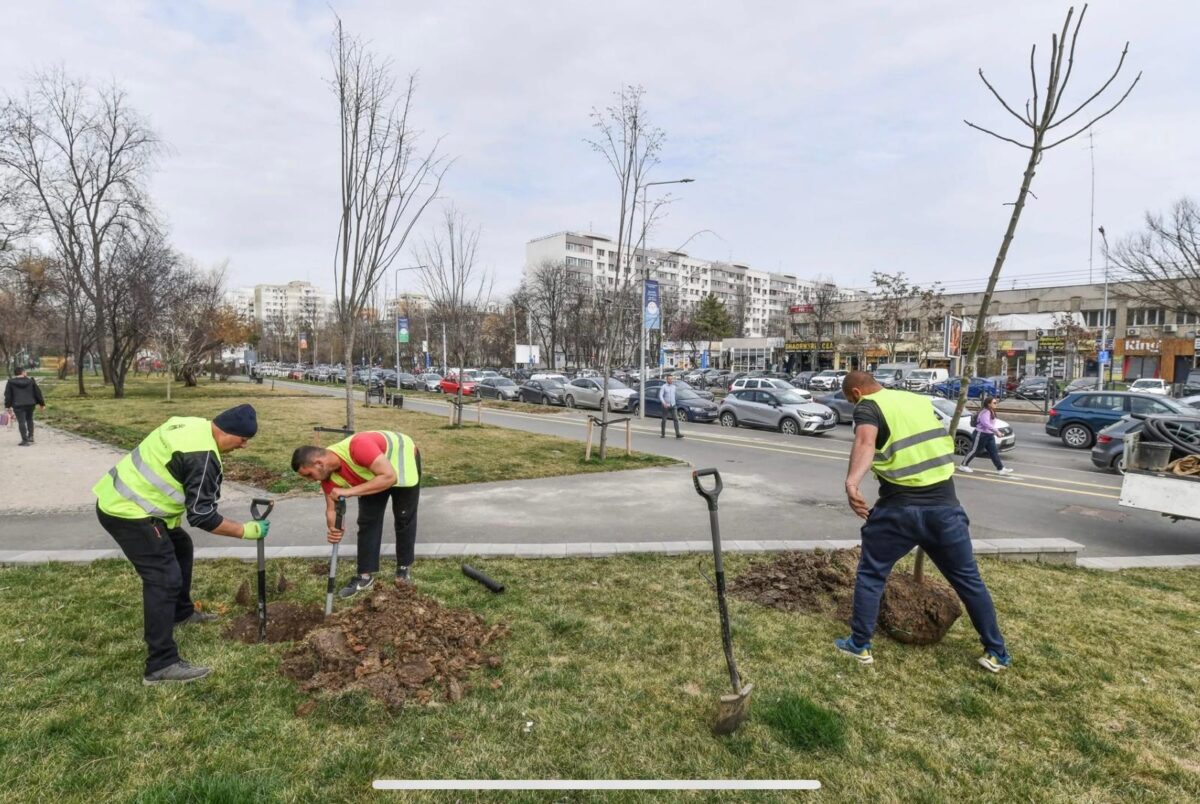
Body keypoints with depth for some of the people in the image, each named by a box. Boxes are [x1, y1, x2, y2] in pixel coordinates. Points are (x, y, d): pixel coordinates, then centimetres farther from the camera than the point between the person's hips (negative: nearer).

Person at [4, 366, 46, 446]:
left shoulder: (11, 382, -2)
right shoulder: (30, 380, 2)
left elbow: (8, 395, 0)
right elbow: (37, 392, 5)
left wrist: (8, 406, 7)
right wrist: (42, 403, 13)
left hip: (18, 405, -2)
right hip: (30, 404, 2)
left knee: (21, 422, -3)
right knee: (29, 419, 22)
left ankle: (25, 440, -6)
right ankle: (31, 436, 14)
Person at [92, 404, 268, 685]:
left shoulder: (192, 425, 6)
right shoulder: (203, 457, -23)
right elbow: (202, 516, -20)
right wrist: (245, 531, -12)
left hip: (117, 498, 11)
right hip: (127, 512, -11)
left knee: (180, 546, 24)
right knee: (164, 579, -12)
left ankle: (181, 612, 40)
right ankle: (162, 665, -10)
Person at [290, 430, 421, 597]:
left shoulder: (358, 447, -44)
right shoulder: (328, 475, -21)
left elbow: (390, 477, -47)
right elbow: (331, 509, -14)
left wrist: (350, 491, -48)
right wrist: (334, 530, -35)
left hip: (403, 458, -5)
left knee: (404, 518, 1)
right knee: (367, 521, -1)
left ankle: (404, 567, 17)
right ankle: (365, 575, 7)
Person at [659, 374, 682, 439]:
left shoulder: (673, 387, 11)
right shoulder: (663, 387, -5)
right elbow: (660, 395, -14)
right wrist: (664, 403, -26)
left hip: (673, 406, 4)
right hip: (666, 406, -4)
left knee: (676, 419, -9)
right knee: (664, 420, 4)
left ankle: (677, 434, -15)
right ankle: (663, 434, 17)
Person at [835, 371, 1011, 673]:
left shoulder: (868, 407, -4)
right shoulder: (919, 400, 16)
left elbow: (865, 442, -28)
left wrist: (852, 481, -43)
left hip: (899, 508, -5)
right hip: (945, 504, 5)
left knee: (870, 575, 12)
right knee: (968, 579, 18)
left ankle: (859, 645, 18)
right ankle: (997, 652, 28)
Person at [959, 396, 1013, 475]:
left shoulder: (991, 412, 13)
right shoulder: (985, 412, -21)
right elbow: (986, 424, -33)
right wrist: (996, 431, -32)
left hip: (990, 435, 10)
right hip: (981, 434, -9)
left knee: (994, 452, 6)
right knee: (974, 451, 0)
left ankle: (1001, 468, 7)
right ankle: (963, 465, 12)